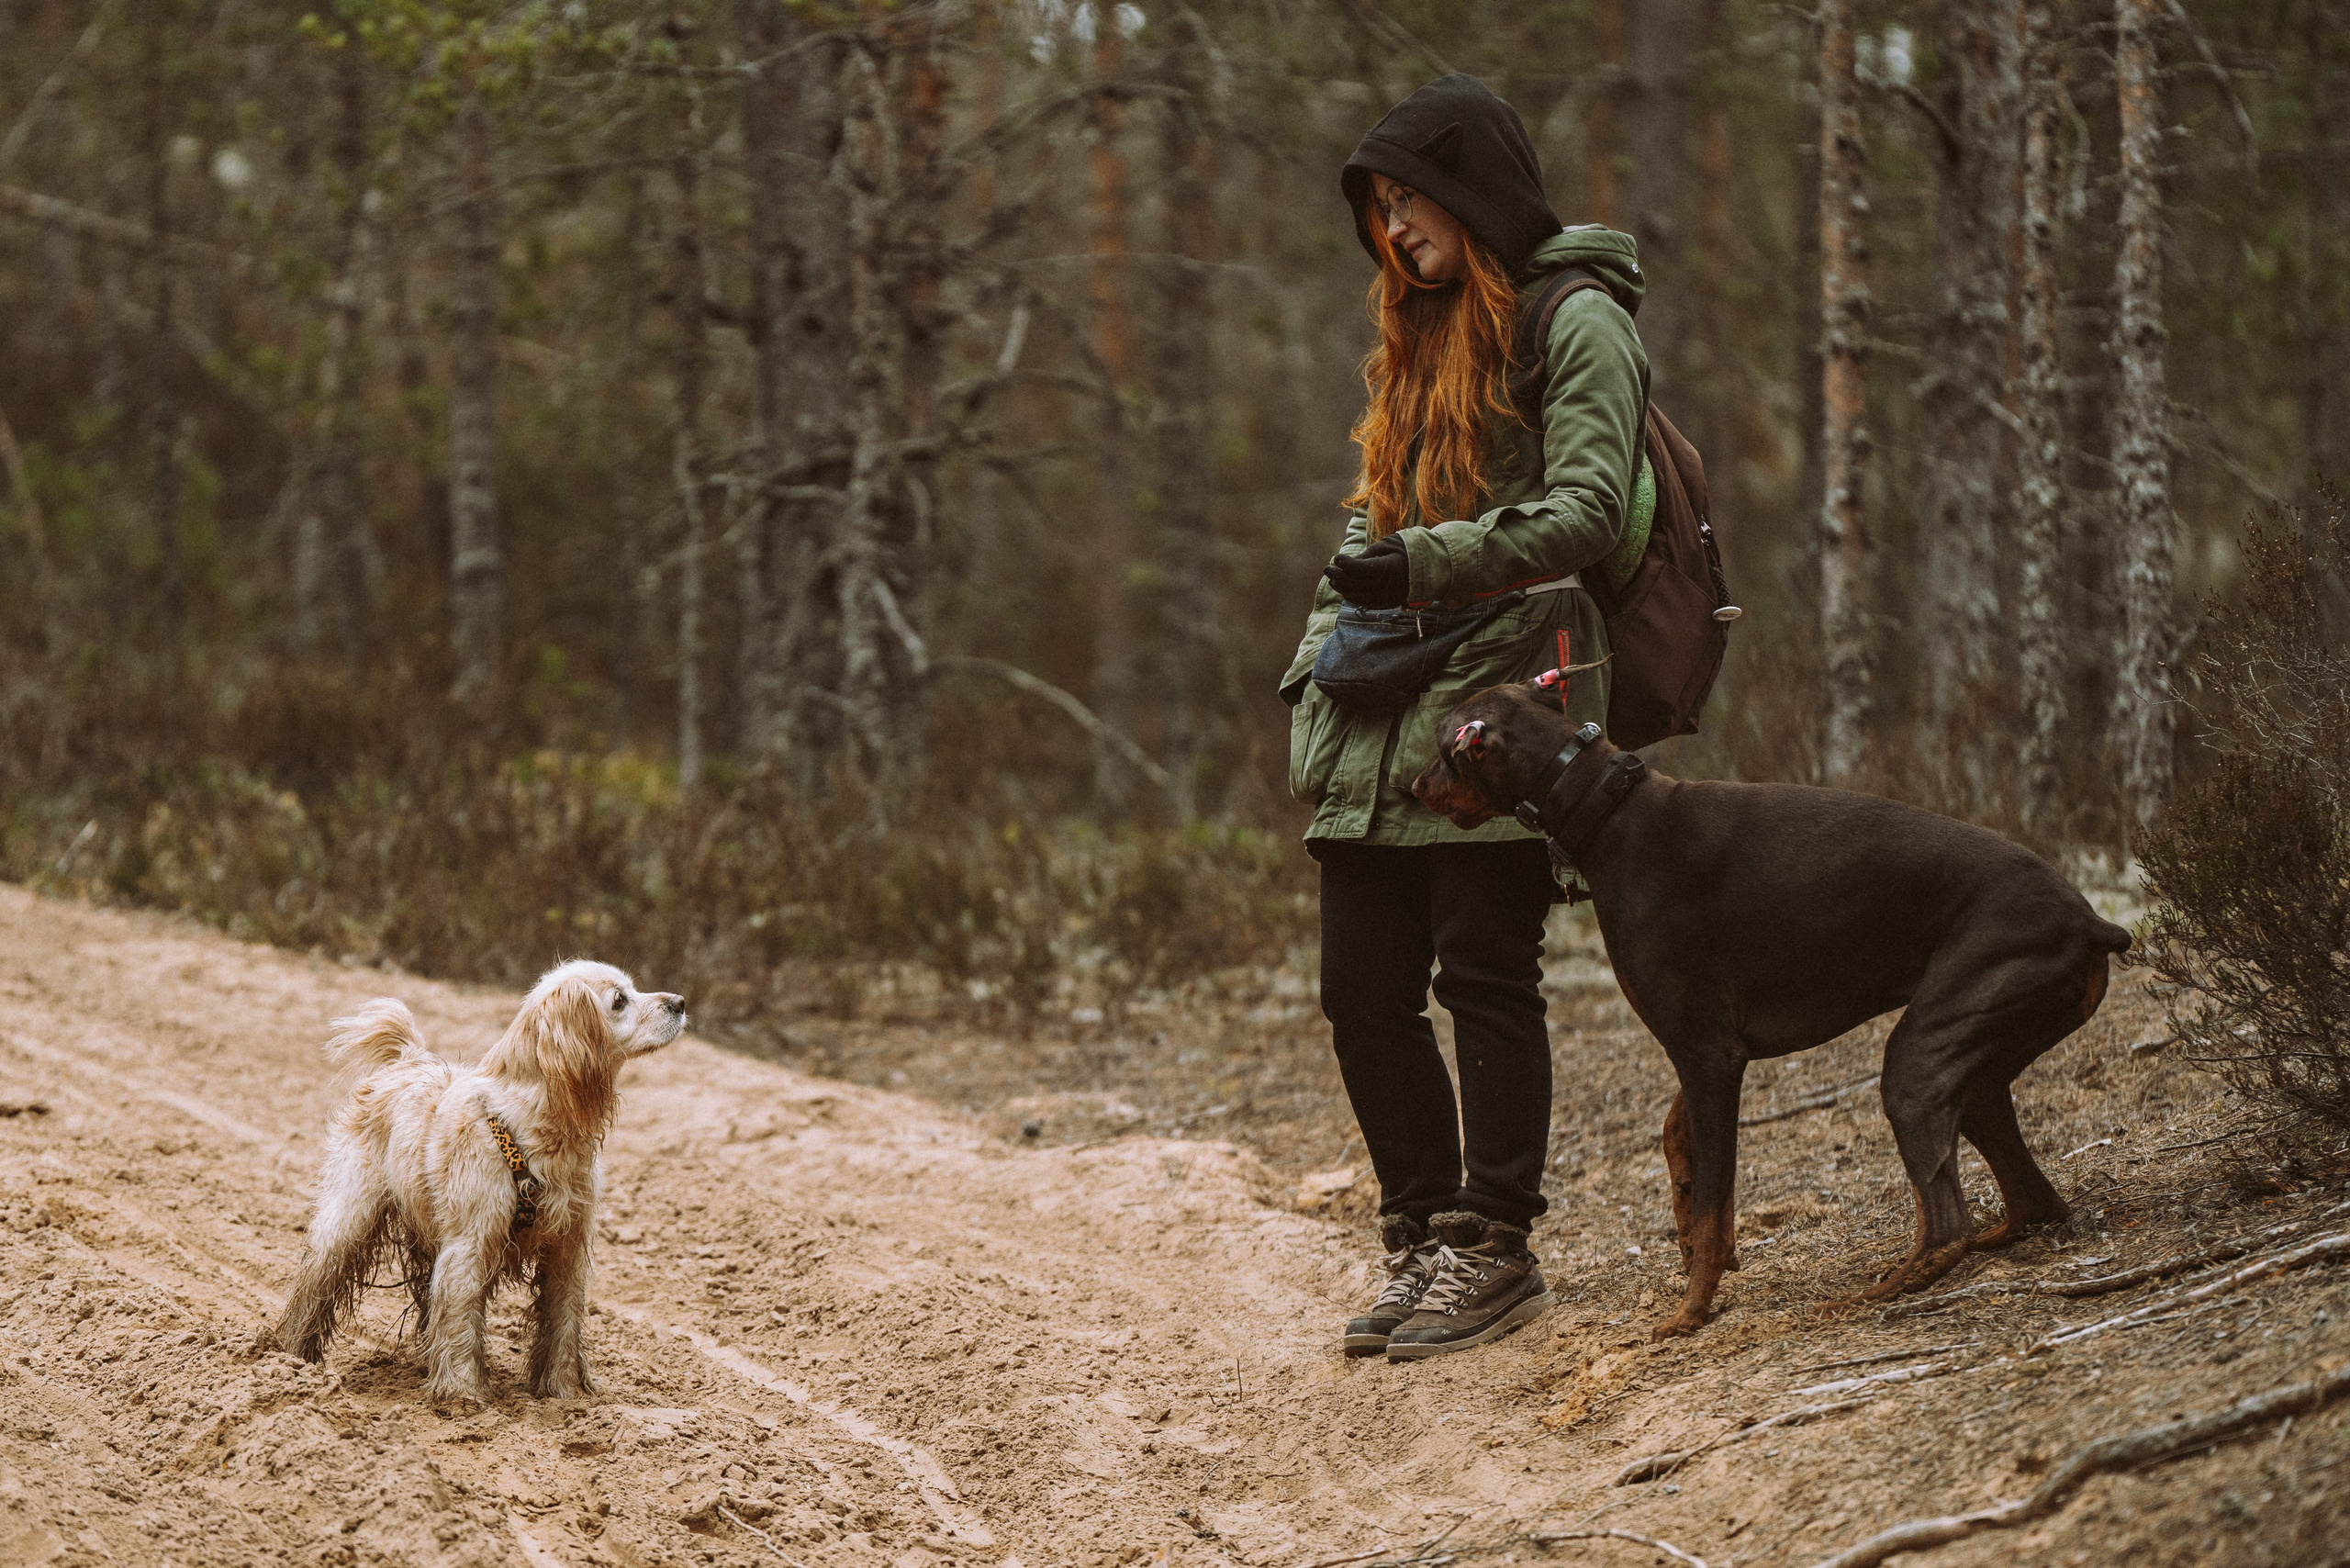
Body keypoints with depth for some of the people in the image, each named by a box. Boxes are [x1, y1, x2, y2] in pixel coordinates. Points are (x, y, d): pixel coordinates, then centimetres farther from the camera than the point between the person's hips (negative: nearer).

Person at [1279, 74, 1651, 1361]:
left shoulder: (1576, 324, -3)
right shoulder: (1416, 344, 23)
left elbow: (1590, 512, -15)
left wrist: (1426, 564, -24)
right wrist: (1316, 675, 15)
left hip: (1504, 700, -8)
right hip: (1382, 724, 8)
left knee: (1484, 976, -6)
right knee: (1362, 992, 4)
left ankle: (1494, 1250, 2)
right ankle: (1423, 1243, 13)